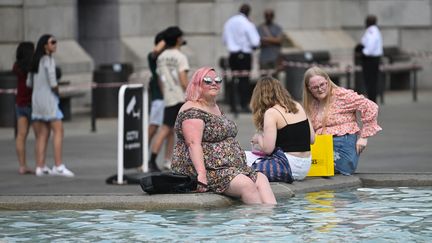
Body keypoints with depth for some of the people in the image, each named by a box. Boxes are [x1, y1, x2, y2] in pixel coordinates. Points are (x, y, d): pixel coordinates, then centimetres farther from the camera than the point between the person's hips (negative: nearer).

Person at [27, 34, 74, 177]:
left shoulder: (36, 61, 14)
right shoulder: (49, 60, -11)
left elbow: (29, 83, 17)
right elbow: (53, 83, -17)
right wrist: (57, 91, 2)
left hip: (36, 98, 8)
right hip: (48, 98, -8)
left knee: (42, 134, 9)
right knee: (58, 130, -8)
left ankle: (40, 167, 6)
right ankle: (58, 166, -17)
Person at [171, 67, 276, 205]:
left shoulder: (215, 108, 21)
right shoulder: (193, 111, -11)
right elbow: (194, 144, -22)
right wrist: (202, 174, -31)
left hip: (230, 168, 10)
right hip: (206, 169, -10)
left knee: (261, 179, -10)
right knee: (247, 185, -26)